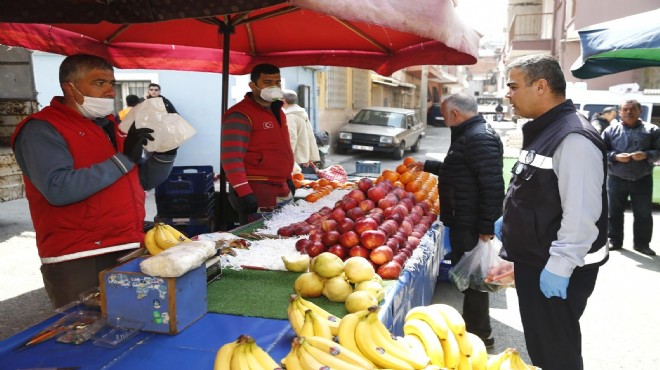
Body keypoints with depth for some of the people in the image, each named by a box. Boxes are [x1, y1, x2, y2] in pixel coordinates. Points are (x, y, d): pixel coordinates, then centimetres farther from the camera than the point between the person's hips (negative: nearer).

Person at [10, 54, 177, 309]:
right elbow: (58, 189, -25)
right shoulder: (42, 130, -8)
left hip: (130, 251, 7)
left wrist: (165, 152, -2)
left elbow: (143, 180, 17)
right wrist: (123, 159, -21)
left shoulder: (110, 126, 14)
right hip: (77, 263, -7)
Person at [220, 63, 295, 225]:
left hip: (282, 191, 8)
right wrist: (244, 193, -26)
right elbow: (231, 158, -19)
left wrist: (288, 179, 25)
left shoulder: (277, 112, 17)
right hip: (256, 195, -8)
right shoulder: (240, 116, -12)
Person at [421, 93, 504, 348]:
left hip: (472, 226, -11)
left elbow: (493, 186, -26)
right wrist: (427, 166, 34)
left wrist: (486, 226, -25)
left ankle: (480, 336, 15)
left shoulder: (479, 138, -19)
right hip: (465, 222, 11)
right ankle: (472, 328, 34)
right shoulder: (470, 135, 16)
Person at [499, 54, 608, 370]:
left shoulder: (574, 138, -22)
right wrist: (510, 222, 22)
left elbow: (581, 214, -27)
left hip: (556, 272, -10)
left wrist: (558, 266, -25)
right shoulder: (542, 130, 10)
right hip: (532, 261, 10)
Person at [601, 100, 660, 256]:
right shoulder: (610, 130, 4)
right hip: (616, 179, 0)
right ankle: (615, 241, 19)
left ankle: (642, 243, 18)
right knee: (614, 212, 7)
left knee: (644, 213, 6)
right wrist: (615, 156, -15)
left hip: (643, 179, 0)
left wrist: (646, 155, -16)